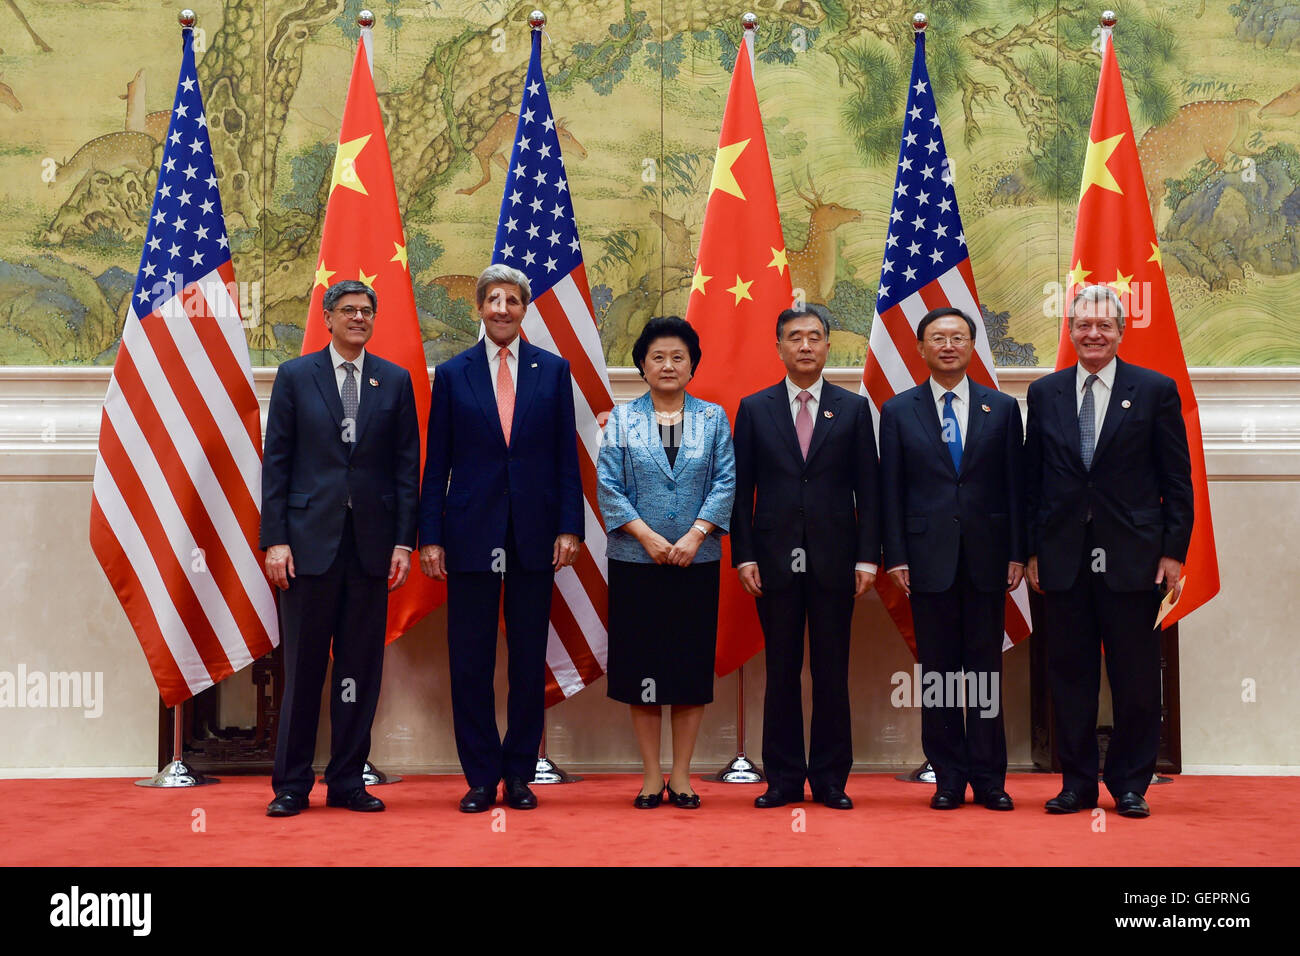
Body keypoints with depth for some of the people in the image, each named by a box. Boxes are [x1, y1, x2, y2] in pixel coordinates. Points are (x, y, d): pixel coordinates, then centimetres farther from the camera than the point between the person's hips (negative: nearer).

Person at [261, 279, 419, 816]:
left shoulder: (395, 381, 9)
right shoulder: (295, 376, 5)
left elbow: (407, 465, 7)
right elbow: (275, 461, 3)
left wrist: (404, 541, -1)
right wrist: (274, 539, -5)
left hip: (371, 543, 2)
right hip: (310, 540, -2)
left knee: (361, 667, 5)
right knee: (303, 666, 2)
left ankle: (347, 782, 15)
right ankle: (291, 785, 11)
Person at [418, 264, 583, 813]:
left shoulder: (553, 371, 7)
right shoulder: (453, 374, 6)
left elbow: (566, 456, 6)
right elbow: (436, 463, 5)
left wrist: (569, 526, -2)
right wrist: (429, 537, -1)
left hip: (535, 535, 1)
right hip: (471, 535, 0)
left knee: (529, 662, 6)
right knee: (470, 663, 2)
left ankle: (519, 774, 17)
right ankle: (481, 777, 12)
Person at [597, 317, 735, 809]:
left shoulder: (713, 418, 8)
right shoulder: (623, 419, 6)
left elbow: (725, 482, 0)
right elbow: (608, 485, -1)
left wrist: (695, 535, -13)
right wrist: (647, 536, -12)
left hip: (697, 561, 1)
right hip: (635, 561, -1)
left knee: (692, 665, 3)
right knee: (641, 666, 2)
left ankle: (681, 774, 12)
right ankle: (651, 775, 11)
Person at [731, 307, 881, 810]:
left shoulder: (853, 408, 7)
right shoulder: (754, 409, 6)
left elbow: (868, 489, 5)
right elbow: (741, 489, 5)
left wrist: (868, 557, -3)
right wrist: (743, 556, -3)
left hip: (834, 558, 0)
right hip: (775, 559, 0)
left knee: (832, 673, 4)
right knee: (781, 673, 5)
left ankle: (830, 779, 13)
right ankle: (784, 779, 13)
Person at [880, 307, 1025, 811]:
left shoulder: (1002, 408, 8)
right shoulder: (898, 411, 6)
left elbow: (1014, 484, 6)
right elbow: (890, 490, 4)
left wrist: (1018, 553, 0)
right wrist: (895, 556, -3)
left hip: (987, 556, 1)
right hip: (928, 556, 0)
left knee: (986, 667, 4)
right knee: (939, 669, 4)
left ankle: (989, 778, 12)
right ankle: (949, 778, 11)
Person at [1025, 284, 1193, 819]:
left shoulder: (1156, 390, 3)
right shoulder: (1044, 394, 9)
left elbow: (1177, 480, 2)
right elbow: (1032, 481, 10)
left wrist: (1174, 550, -4)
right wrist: (1032, 550, 5)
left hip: (1132, 559, -2)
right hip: (1063, 559, 2)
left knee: (1136, 679, 3)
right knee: (1069, 675, 7)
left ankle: (1130, 786, 17)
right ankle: (1077, 784, 17)